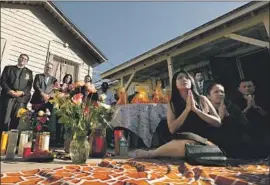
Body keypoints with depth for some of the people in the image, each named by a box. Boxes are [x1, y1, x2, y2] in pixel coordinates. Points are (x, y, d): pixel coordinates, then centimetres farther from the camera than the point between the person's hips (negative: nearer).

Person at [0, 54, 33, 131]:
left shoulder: (29, 72, 18)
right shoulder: (8, 68, 17)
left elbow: (29, 86, 7)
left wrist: (22, 92, -10)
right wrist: (9, 91, -9)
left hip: (21, 98, 0)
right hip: (8, 96, 0)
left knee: (16, 119, -5)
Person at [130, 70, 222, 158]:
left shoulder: (202, 99, 9)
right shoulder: (172, 104, 6)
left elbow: (218, 122, 2)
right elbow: (172, 129, -4)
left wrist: (195, 109, -9)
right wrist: (187, 109, -11)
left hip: (204, 141, 2)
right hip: (183, 140, -1)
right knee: (186, 144, -38)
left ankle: (150, 153, -15)